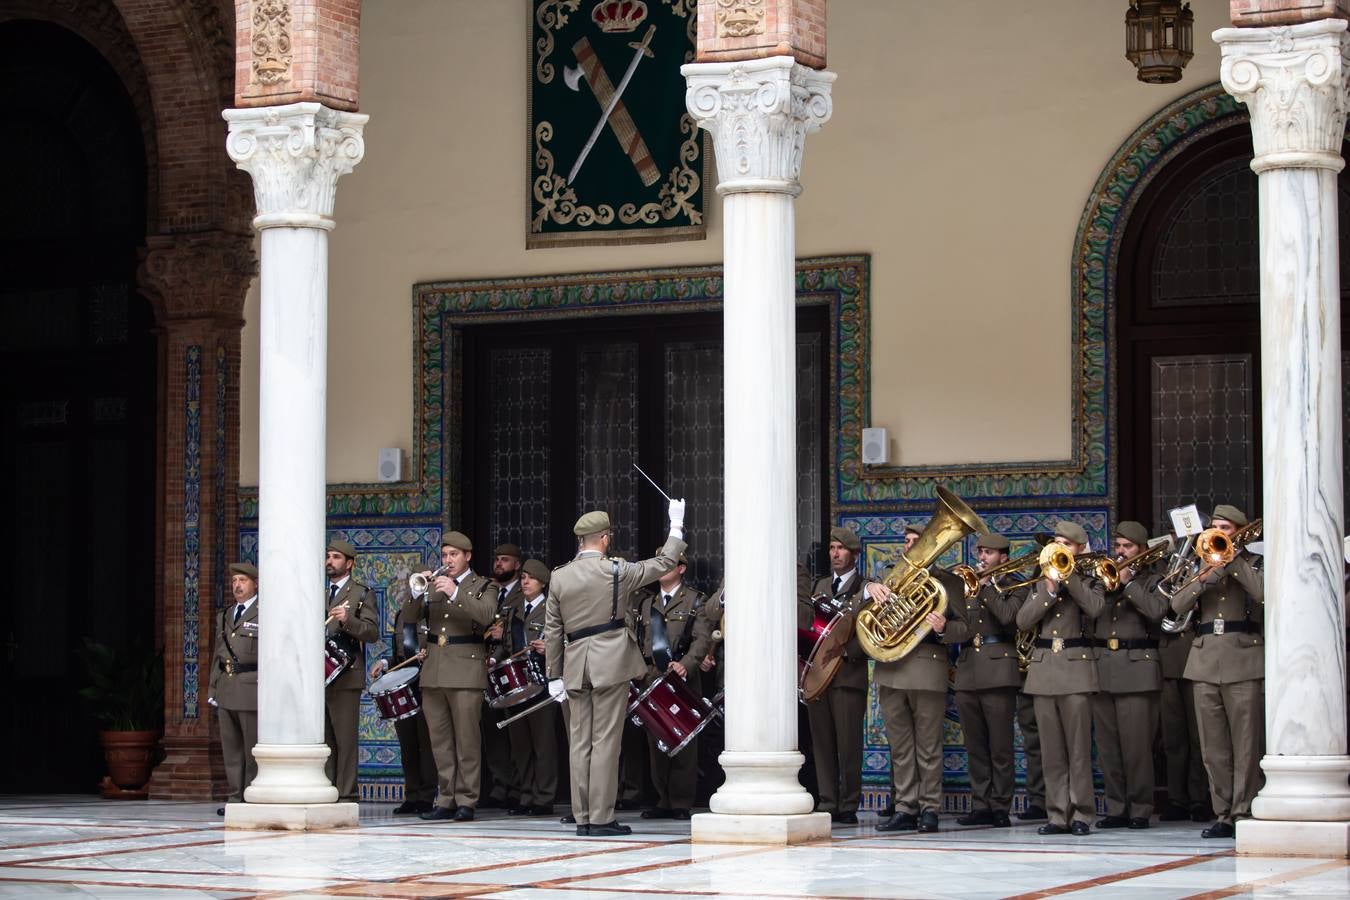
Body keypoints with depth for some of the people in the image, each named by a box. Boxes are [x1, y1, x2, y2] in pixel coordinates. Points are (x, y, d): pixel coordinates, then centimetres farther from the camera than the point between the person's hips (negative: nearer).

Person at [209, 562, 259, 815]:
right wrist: (213, 690, 16)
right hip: (226, 688, 7)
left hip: (252, 687, -7)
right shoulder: (225, 615, 20)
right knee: (230, 747, 7)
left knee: (253, 748, -4)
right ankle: (235, 797, 12)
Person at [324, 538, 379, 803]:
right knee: (323, 738, 4)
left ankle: (346, 794, -6)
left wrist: (348, 620, -22)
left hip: (345, 676, -5)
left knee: (345, 738, -7)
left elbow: (372, 632, -7)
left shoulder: (363, 594, 3)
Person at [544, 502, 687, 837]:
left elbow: (552, 630, 9)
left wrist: (554, 675, 14)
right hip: (611, 662, -4)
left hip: (575, 664, 4)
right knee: (605, 741, -4)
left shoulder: (559, 577, 7)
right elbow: (663, 563, 5)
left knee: (579, 743, 6)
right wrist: (676, 528, 18)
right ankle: (601, 818, -4)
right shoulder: (614, 571, -4)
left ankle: (582, 818, 9)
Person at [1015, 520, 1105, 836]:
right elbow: (1023, 620, 3)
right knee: (1051, 749, 3)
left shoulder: (1088, 581, 7)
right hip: (1043, 665, 4)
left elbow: (1094, 608, -15)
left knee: (1079, 746, -6)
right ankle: (1058, 813, 5)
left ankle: (1081, 814, -4)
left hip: (1076, 665, -4)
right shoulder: (1041, 582, 16)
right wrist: (1049, 589, -7)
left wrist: (1068, 576, -12)